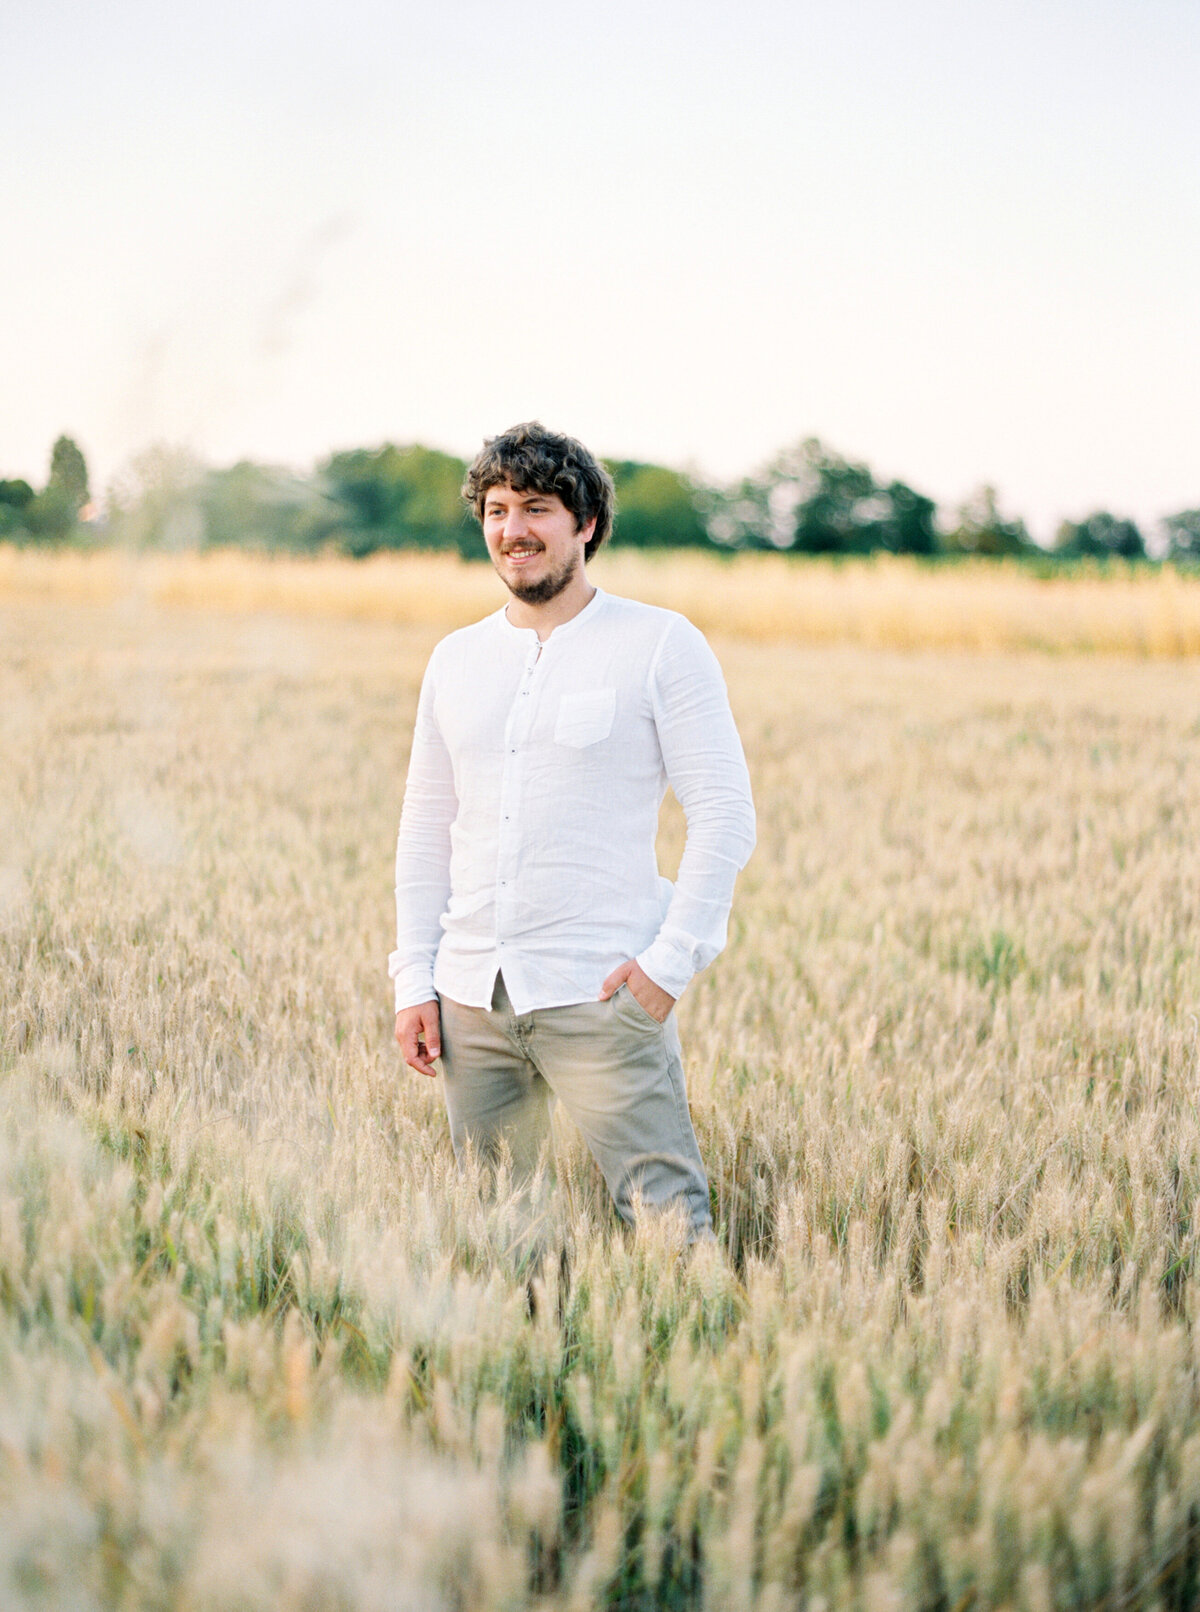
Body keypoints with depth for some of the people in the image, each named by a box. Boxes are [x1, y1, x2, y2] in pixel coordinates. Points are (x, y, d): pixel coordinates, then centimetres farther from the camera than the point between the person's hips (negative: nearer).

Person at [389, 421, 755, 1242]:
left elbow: (725, 813, -3)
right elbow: (426, 828, 16)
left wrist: (671, 959, -12)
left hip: (600, 990, -5)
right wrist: (414, 979, 8)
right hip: (471, 993, 5)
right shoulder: (456, 659, 13)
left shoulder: (660, 644, -1)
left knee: (664, 1213, -10)